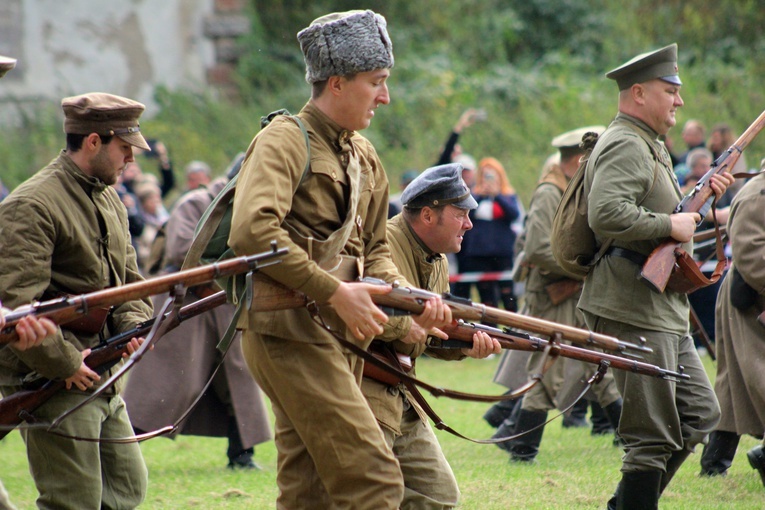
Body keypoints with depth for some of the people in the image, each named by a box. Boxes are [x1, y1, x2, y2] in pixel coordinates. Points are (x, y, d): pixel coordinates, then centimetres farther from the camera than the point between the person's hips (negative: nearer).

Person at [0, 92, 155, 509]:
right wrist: (64, 363, -20)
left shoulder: (109, 201, 15)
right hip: (54, 385, -9)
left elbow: (129, 280, 22)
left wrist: (133, 324, 1)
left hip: (102, 380, 9)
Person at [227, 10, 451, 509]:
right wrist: (334, 291, -24)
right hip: (288, 330, -9)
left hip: (339, 334, 9)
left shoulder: (365, 158, 17)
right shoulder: (285, 140, -10)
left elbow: (375, 249, 24)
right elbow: (252, 231, -24)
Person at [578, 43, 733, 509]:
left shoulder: (650, 146, 20)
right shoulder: (625, 146, -14)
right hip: (633, 312, -11)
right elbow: (607, 215, -29)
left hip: (664, 312, 11)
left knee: (701, 414, 14)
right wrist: (671, 224, -21)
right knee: (653, 437, -7)